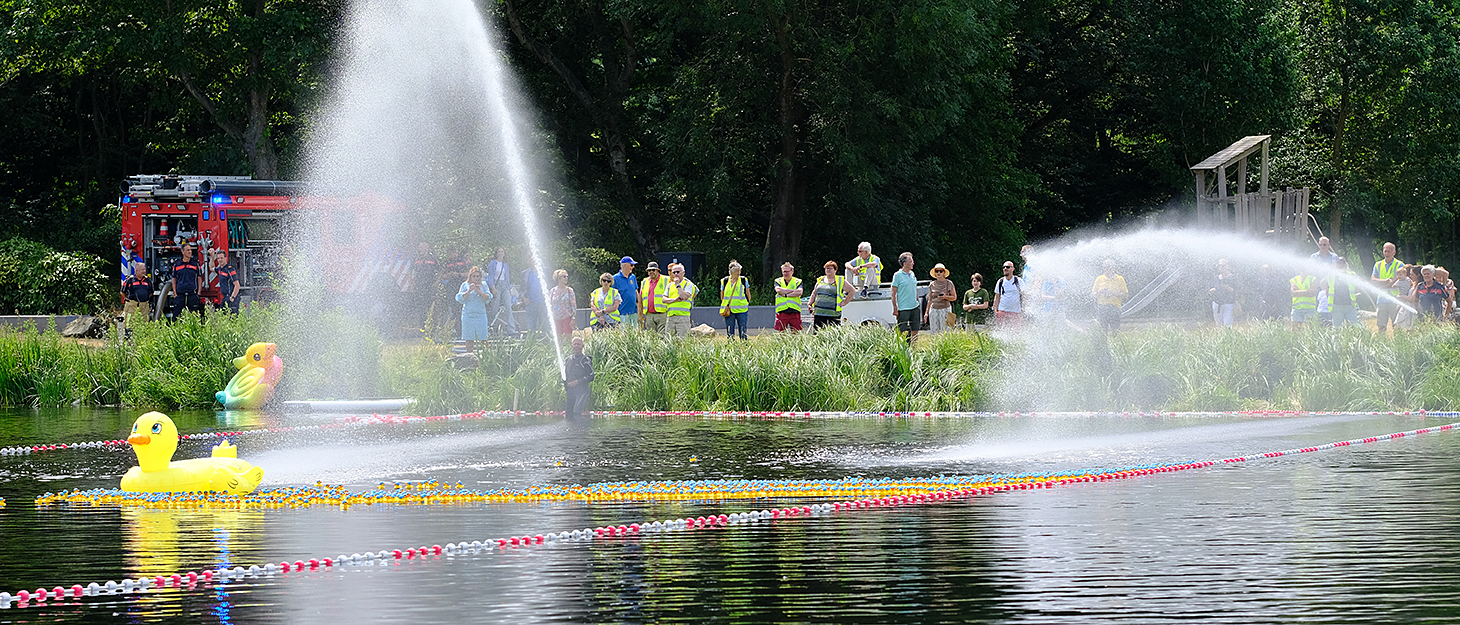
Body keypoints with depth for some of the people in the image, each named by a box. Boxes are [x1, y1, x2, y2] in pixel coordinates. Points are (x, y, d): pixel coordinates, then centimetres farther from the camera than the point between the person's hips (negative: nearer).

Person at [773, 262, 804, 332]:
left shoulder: (798, 281, 10)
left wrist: (786, 295, -8)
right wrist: (793, 291, -6)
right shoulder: (778, 281, 12)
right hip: (782, 311, 0)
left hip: (795, 311, 0)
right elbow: (778, 290, -9)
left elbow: (799, 292, -7)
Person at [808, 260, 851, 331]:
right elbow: (814, 293, 26)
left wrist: (844, 303, 0)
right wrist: (810, 304, 12)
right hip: (818, 314, 4)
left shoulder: (840, 281, 4)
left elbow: (852, 291, 6)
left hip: (833, 314, -4)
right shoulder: (820, 280, 18)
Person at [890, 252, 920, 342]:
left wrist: (918, 303, 19)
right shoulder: (897, 275, -7)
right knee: (902, 332, -4)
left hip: (915, 308, 6)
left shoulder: (912, 274, 12)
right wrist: (895, 308, -12)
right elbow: (893, 293, -7)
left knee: (915, 331, 6)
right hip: (903, 308, -6)